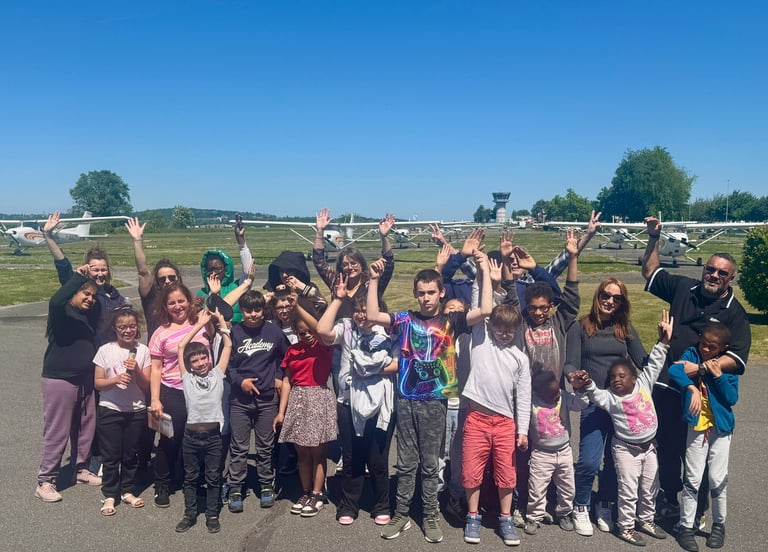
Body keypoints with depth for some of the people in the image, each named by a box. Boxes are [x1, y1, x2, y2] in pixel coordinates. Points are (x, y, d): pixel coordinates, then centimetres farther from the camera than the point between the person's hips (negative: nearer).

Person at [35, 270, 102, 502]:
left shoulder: (89, 315, 13)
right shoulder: (61, 312, -11)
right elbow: (56, 301, -32)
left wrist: (104, 284, 3)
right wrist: (78, 277, -32)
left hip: (85, 380, 7)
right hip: (59, 379, -7)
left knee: (85, 428, 14)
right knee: (56, 433, -3)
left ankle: (81, 469, 31)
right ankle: (45, 482, 8)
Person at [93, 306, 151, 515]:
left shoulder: (143, 350, -2)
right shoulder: (105, 350, -4)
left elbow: (146, 385, -2)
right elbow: (97, 382, -3)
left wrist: (136, 370, -20)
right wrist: (115, 379, -21)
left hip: (136, 411, 1)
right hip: (109, 410, -1)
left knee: (131, 454, 12)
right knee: (111, 456, 6)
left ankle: (127, 491, 28)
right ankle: (109, 495, 19)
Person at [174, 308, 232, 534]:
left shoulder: (217, 374, 6)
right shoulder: (187, 377, 4)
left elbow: (228, 346, 7)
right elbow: (181, 347, 2)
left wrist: (221, 321, 8)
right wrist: (200, 323, 5)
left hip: (213, 433, 0)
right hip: (191, 433, 0)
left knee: (213, 477, 8)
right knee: (190, 477, 13)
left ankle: (212, 515, 20)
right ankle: (190, 514, 26)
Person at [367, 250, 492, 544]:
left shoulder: (450, 321, -1)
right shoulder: (405, 319, 3)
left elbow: (485, 311, -13)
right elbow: (372, 316, -5)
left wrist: (485, 270, -14)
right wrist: (374, 279, -8)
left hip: (434, 402, -1)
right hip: (406, 400, 1)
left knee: (430, 464, 10)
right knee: (406, 463, 12)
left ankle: (430, 517, 24)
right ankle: (401, 514, 24)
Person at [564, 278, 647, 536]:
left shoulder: (626, 329, 10)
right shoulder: (580, 326, 0)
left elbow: (643, 361, 7)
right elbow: (570, 364, -5)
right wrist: (574, 377, -26)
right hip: (594, 404, -3)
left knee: (617, 459, 10)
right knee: (589, 461, -8)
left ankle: (605, 507, 30)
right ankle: (580, 508, 15)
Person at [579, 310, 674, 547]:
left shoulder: (644, 384, -4)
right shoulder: (610, 397, -13)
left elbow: (653, 365, -6)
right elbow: (595, 395, -29)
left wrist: (663, 342, -13)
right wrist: (588, 383, -48)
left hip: (649, 446, 4)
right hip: (626, 449, -4)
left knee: (650, 488, 16)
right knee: (629, 490, 1)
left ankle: (646, 520, 35)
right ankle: (625, 527, 15)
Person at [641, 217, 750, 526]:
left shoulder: (735, 313, -6)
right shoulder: (684, 288, 5)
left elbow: (737, 359, -16)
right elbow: (651, 272, 18)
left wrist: (699, 367, -26)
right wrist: (654, 239, 9)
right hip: (666, 387, 4)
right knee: (667, 448, 15)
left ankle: (697, 512, 25)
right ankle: (669, 500, 34)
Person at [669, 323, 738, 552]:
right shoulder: (692, 354, -4)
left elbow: (732, 398, -9)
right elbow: (674, 370, -22)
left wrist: (718, 375, -19)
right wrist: (692, 388, -35)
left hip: (721, 427, 1)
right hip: (696, 427, -1)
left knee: (718, 479, 8)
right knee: (693, 480, 2)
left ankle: (719, 524, 29)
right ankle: (686, 526, 15)